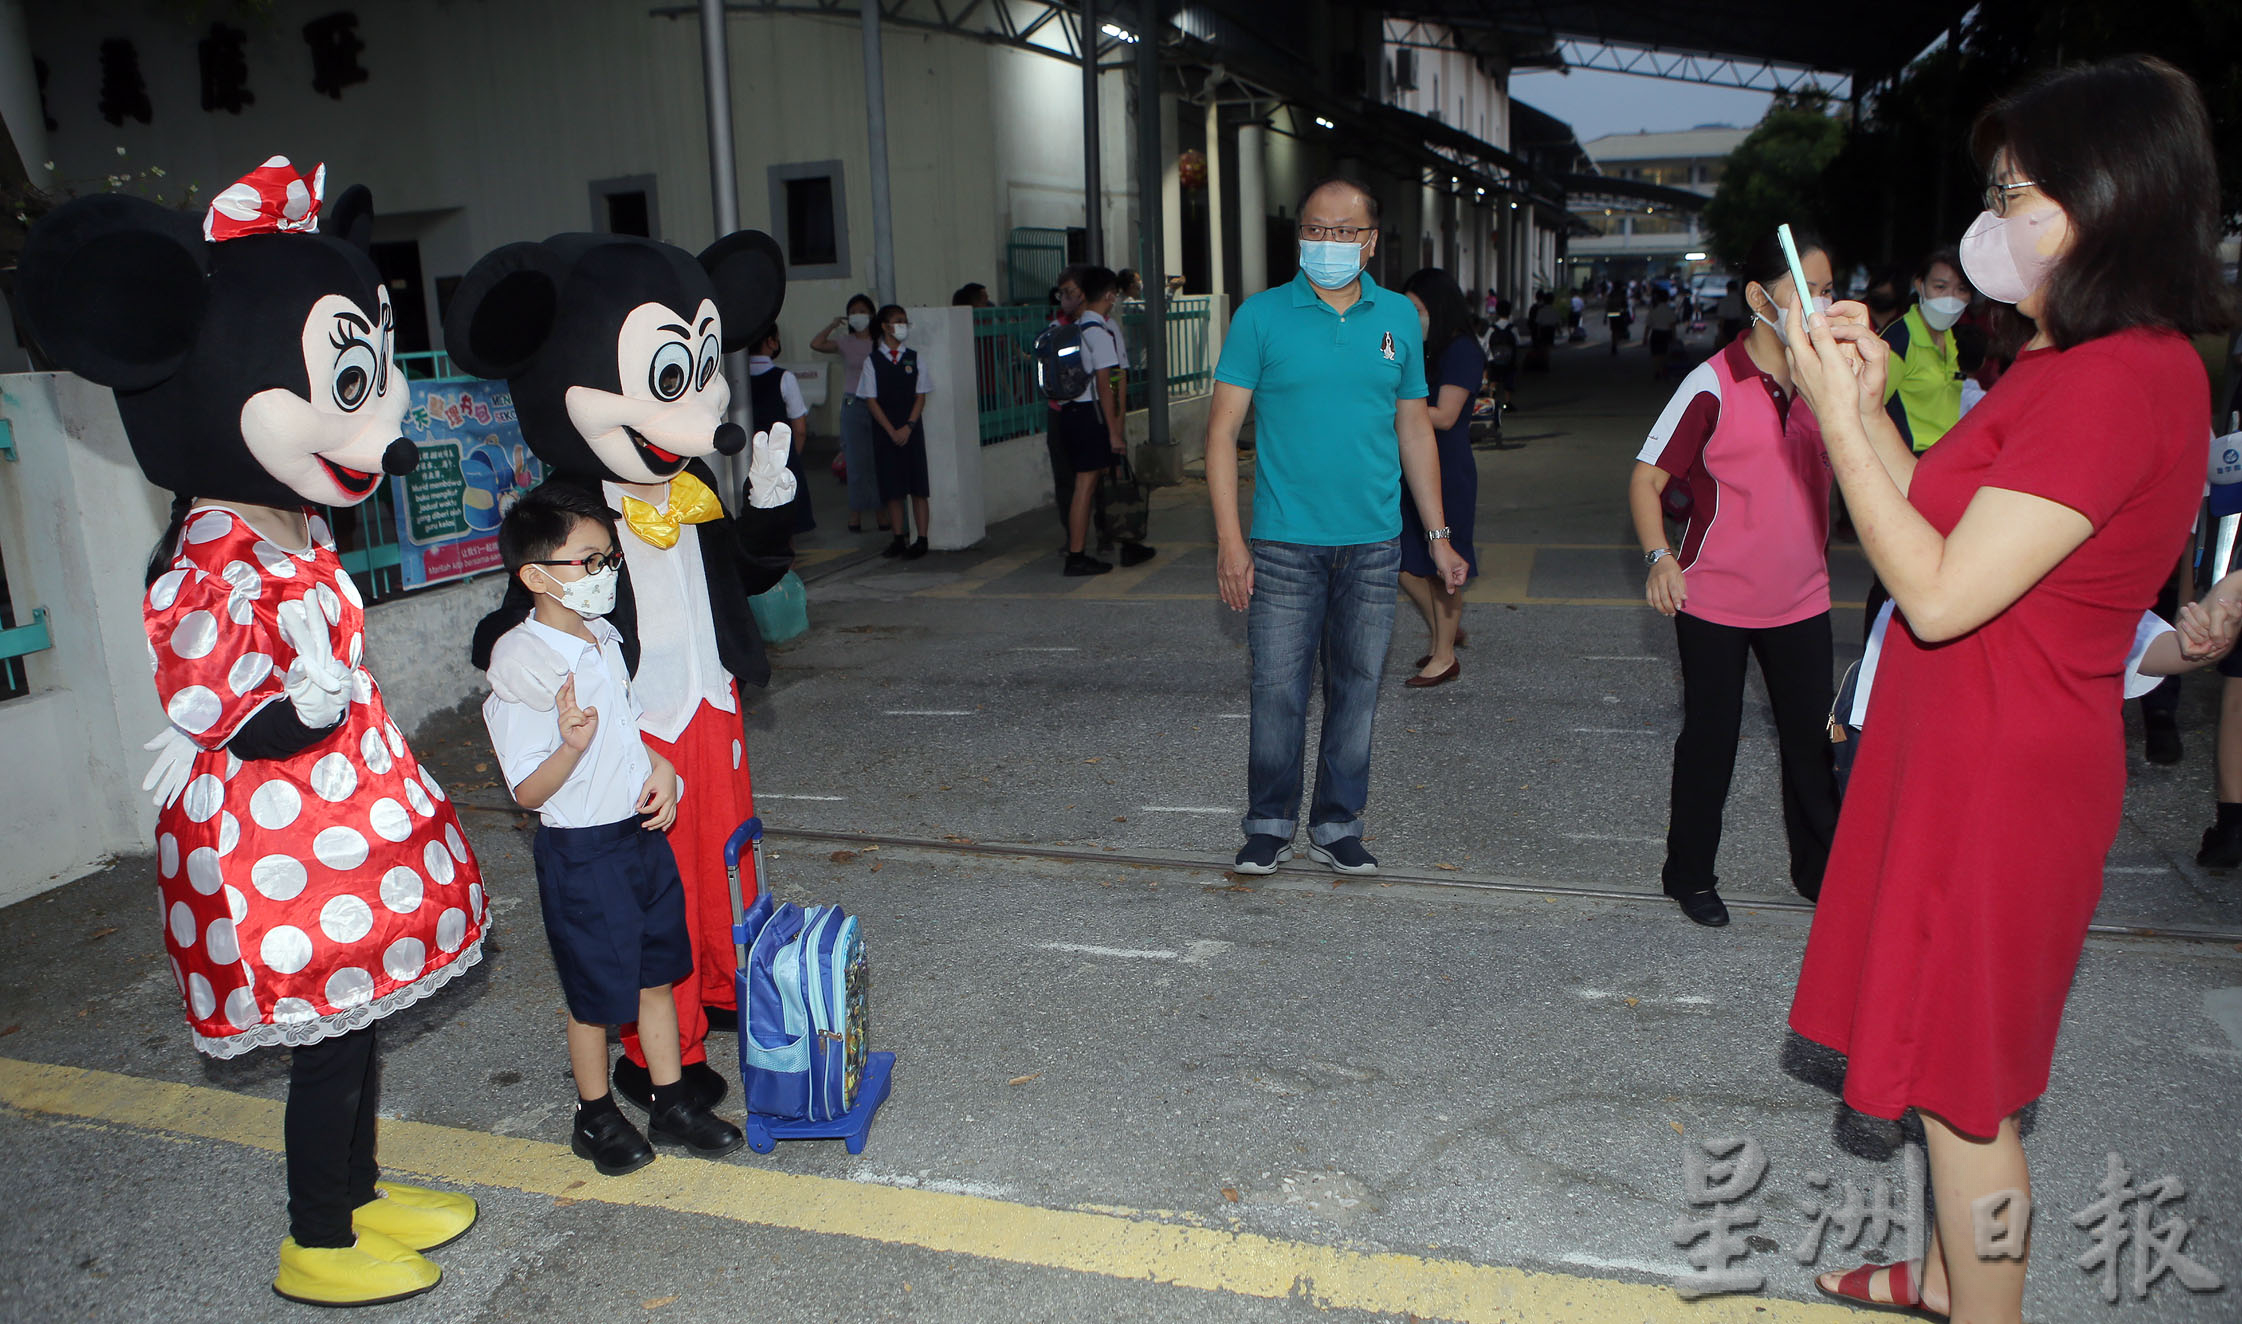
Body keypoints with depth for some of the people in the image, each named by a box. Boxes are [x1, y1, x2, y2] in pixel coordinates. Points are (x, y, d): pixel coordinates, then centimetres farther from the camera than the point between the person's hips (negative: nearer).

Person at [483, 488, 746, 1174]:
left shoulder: (604, 639, 5)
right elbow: (528, 792, -20)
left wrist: (661, 767, 2)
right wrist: (571, 745, -38)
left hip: (643, 830, 7)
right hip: (581, 852, -7)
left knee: (657, 974, 17)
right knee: (595, 994, 9)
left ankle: (673, 1103, 33)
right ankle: (595, 1118, 31)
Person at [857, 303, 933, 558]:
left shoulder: (914, 358, 5)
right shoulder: (872, 360, 2)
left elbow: (921, 396, 3)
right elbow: (870, 400, -1)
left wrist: (908, 427, -9)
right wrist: (892, 431, -8)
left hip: (912, 430, 0)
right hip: (885, 431, 0)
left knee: (917, 487, -1)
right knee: (892, 487, 2)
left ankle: (921, 540, 3)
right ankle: (899, 540, 11)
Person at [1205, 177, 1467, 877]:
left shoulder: (1399, 318, 8)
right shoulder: (1262, 316, -2)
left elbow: (1415, 431, 14)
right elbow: (1222, 431, -3)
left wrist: (1438, 536, 11)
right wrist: (1230, 541, -11)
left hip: (1373, 543, 3)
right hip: (1285, 543, -3)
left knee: (1357, 688, 9)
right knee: (1278, 688, 1)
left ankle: (1337, 825, 23)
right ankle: (1270, 825, 19)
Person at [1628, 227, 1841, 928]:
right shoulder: (1713, 385, -13)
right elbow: (1646, 479, -14)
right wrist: (1660, 557, -27)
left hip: (1801, 598, 5)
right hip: (1716, 600, -5)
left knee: (1812, 736, 12)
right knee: (1710, 738, 6)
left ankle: (1818, 869, 31)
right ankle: (1688, 874, 24)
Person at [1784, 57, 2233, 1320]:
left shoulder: (2114, 382, -23)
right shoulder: (2078, 364, 10)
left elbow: (1941, 592, -25)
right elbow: (1952, 538, 11)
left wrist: (1836, 414, -20)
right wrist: (1870, 403, 2)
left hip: (2003, 776, -10)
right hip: (1970, 750, 10)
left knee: (1962, 1086, 5)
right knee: (1954, 1060, 23)